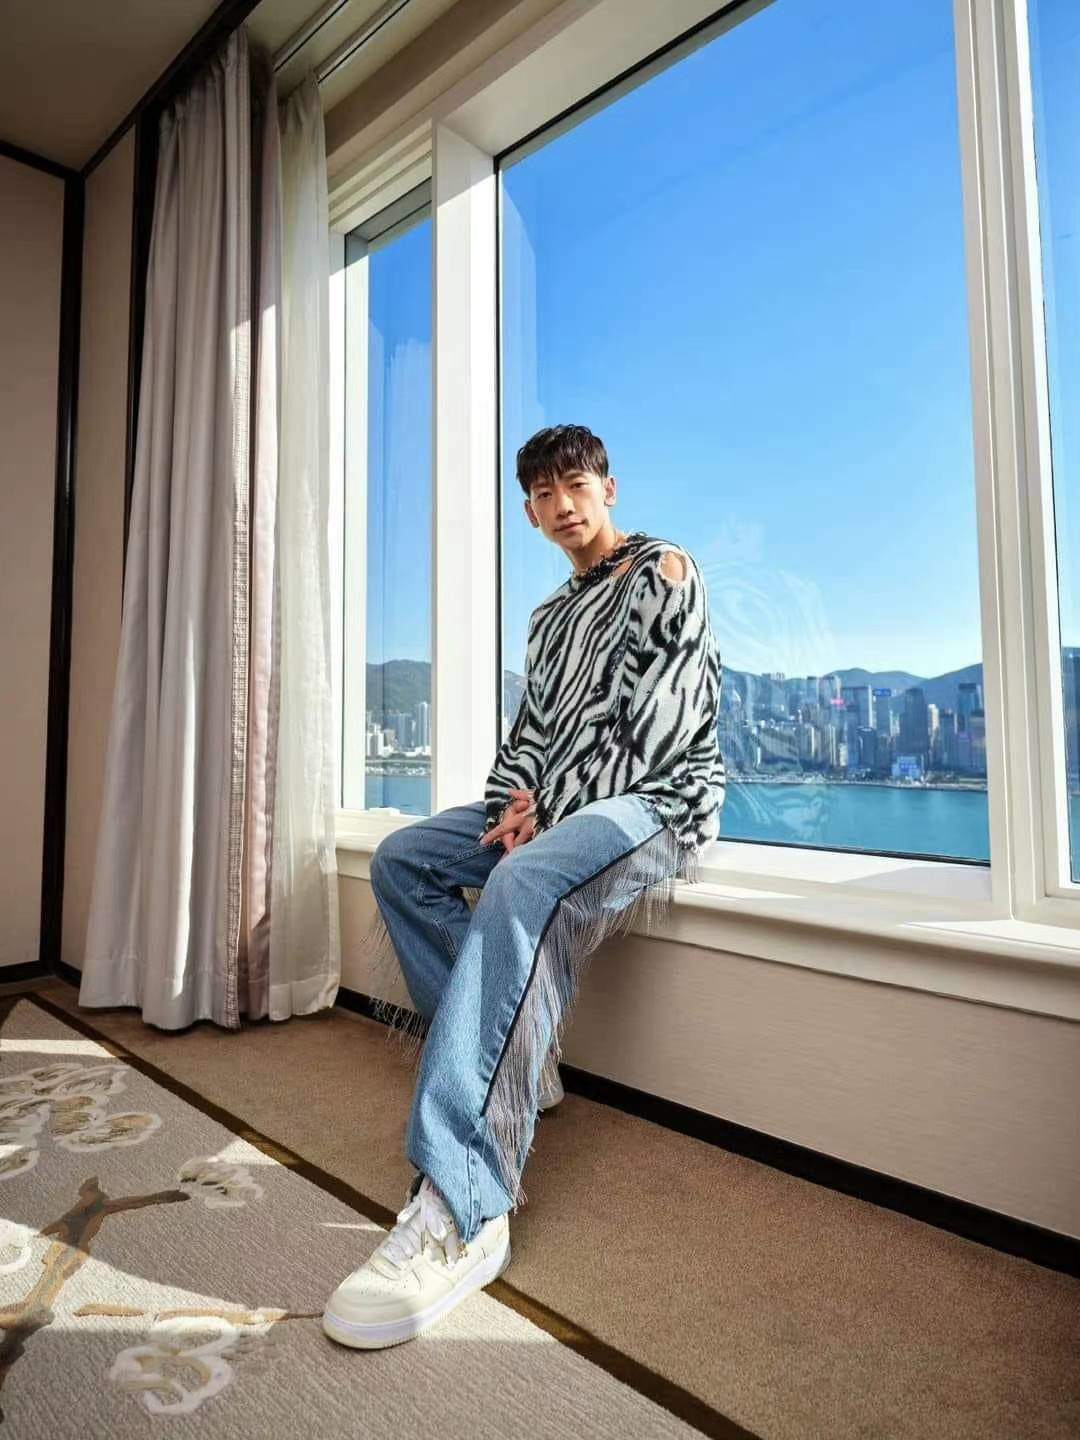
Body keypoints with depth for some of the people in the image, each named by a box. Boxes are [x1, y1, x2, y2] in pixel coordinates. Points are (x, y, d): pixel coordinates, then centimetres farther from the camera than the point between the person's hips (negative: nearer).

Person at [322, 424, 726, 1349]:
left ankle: (461, 1208, -36)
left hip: (657, 798, -8)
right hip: (559, 807, 9)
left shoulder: (664, 573, 0)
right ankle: (510, 1059, -7)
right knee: (400, 859, -3)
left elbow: (658, 722, -12)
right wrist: (512, 803, -3)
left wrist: (547, 808, -14)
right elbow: (532, 728, 18)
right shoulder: (551, 616, 24)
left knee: (519, 885, -36)